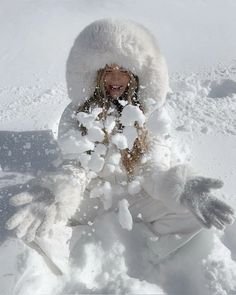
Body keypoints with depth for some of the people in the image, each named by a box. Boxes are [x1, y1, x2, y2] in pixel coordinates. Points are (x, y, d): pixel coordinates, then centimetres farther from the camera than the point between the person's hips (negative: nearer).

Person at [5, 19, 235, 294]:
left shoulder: (150, 112, -8)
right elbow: (75, 168, -14)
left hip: (137, 194, 1)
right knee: (33, 222, -17)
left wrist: (184, 188, -30)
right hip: (91, 196, 0)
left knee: (194, 214, -17)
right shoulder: (77, 115, -10)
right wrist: (54, 196, -34)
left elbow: (158, 167, -10)